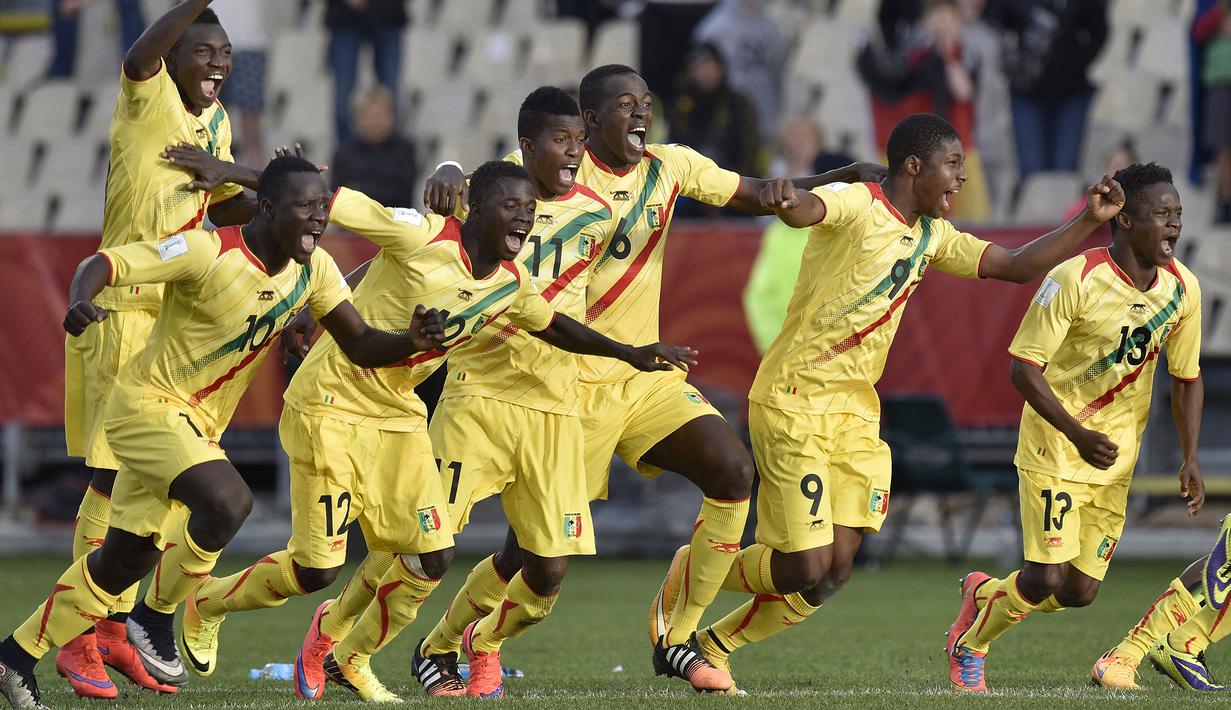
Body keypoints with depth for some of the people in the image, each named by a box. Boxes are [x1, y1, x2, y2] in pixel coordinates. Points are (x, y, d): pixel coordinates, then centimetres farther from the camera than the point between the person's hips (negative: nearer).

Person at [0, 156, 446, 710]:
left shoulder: (314, 270, -2)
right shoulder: (209, 253, -23)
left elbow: (360, 347, 1)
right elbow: (104, 264, -25)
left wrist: (411, 342, -20)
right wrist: (79, 303, -47)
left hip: (198, 427, 8)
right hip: (148, 407, -8)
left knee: (123, 560, 11)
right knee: (229, 500, -30)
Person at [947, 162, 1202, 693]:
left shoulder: (1182, 288, -3)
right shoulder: (1076, 280, -20)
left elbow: (1186, 379, 9)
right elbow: (1023, 368, -19)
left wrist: (1190, 460, -2)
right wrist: (1078, 435, -29)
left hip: (1116, 460, 5)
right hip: (1054, 448, -5)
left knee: (1079, 591, 3)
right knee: (1047, 578, -13)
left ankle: (984, 593, 33)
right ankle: (969, 641, 17)